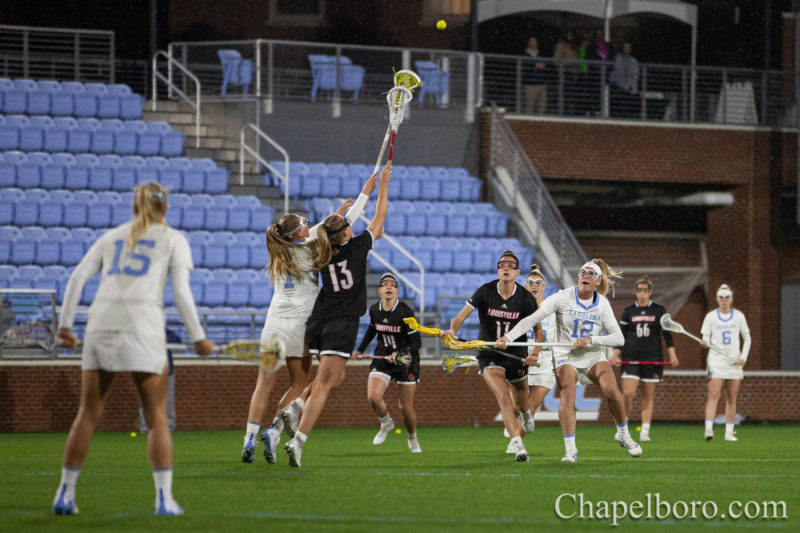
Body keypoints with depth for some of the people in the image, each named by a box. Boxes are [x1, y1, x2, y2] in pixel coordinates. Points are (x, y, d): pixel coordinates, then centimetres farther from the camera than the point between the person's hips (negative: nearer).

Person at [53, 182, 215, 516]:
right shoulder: (173, 240, 13)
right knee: (157, 417, 3)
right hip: (142, 326, -3)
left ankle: (65, 494, 12)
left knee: (88, 414, 11)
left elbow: (77, 278, 13)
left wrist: (65, 325, 14)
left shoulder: (111, 237, 23)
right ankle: (164, 498, -5)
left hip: (101, 323, 3)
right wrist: (198, 338, 6)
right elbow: (180, 291, 1)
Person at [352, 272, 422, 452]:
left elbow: (416, 343, -15)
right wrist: (360, 349, 19)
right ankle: (386, 424, 13)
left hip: (406, 360, -3)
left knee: (406, 407, -2)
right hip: (382, 357, 3)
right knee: (373, 397, -19)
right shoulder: (374, 310, -2)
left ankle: (412, 438, 29)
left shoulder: (406, 312, -17)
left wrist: (400, 354, -30)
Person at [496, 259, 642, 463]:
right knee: (568, 395, -26)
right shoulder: (563, 297, -10)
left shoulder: (602, 304, -3)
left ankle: (624, 435, 6)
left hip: (594, 356, 2)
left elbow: (618, 338, -5)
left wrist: (591, 339, -20)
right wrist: (508, 337, -28)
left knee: (612, 391, -19)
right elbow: (532, 319, -15)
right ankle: (570, 450, -23)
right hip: (566, 357, -2)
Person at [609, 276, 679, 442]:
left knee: (648, 396, 1)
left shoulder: (659, 310, 5)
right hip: (631, 358, 0)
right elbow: (621, 334, 10)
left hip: (652, 358, 0)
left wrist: (672, 354, -3)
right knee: (628, 393, -13)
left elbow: (667, 334, 5)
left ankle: (645, 432, 4)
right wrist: (615, 354, 0)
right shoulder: (628, 311, 7)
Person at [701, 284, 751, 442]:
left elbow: (747, 339, 10)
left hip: (735, 362, 2)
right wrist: (705, 343, -23)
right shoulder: (711, 317, 2)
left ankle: (729, 432, 5)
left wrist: (744, 357, -3)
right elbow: (706, 339, 1)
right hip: (716, 360, -2)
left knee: (732, 398, 2)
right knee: (713, 395, -14)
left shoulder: (738, 316, 6)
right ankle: (708, 429, -23)